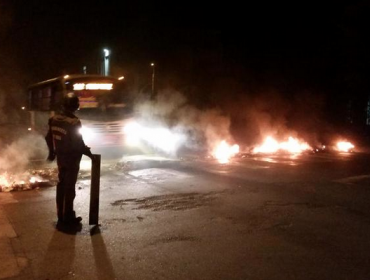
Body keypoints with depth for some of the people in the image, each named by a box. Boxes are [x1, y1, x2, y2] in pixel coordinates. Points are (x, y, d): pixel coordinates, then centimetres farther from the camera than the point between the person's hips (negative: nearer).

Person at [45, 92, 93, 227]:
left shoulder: (54, 119, 2)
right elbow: (78, 143, -21)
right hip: (72, 158, -7)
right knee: (69, 187, 2)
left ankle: (61, 214, 26)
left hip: (60, 157, 7)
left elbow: (49, 138, 11)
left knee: (61, 184, 16)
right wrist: (88, 152, -5)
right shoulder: (74, 122, -22)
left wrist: (52, 152, 23)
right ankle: (68, 217, 11)